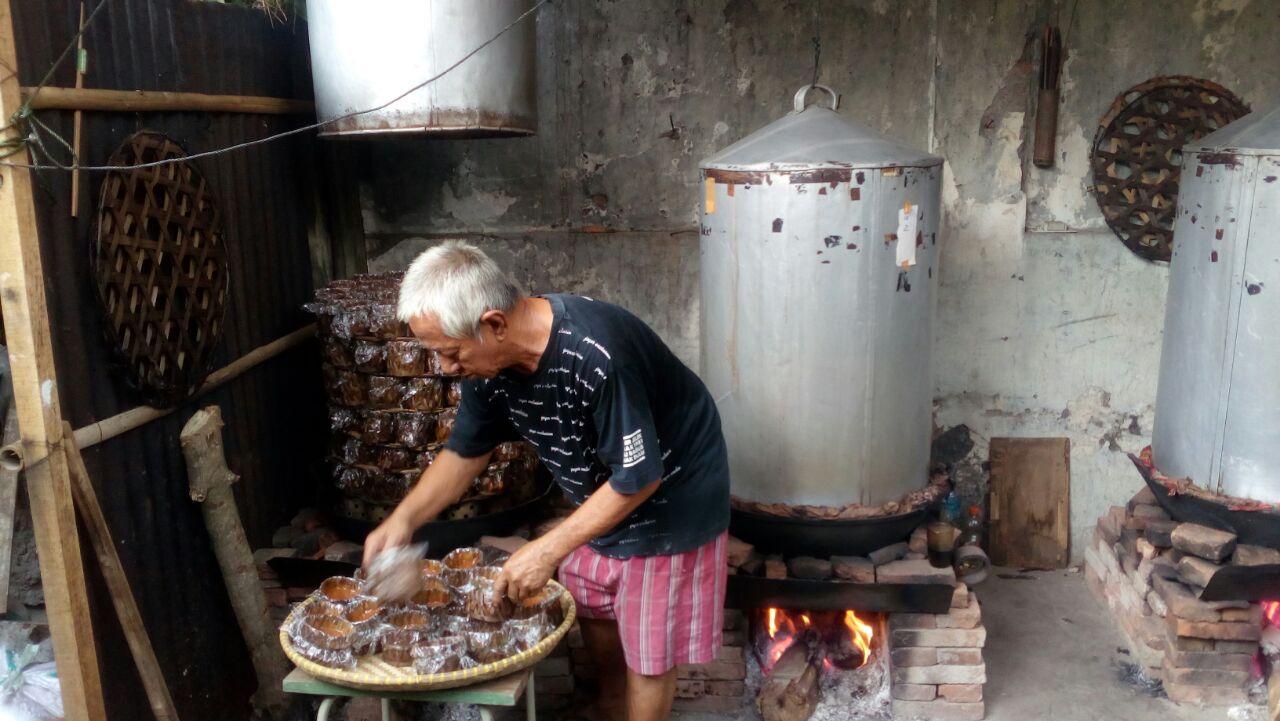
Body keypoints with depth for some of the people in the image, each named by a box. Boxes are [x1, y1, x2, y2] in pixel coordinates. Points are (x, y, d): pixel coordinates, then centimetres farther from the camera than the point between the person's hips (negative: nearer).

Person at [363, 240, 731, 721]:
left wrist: (548, 550, -26)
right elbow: (465, 451, 3)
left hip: (668, 496, -7)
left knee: (648, 642, 4)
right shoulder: (491, 362, -14)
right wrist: (403, 519, -9)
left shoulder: (597, 356, -39)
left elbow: (639, 477, -30)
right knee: (590, 604, 21)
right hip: (600, 493, 7)